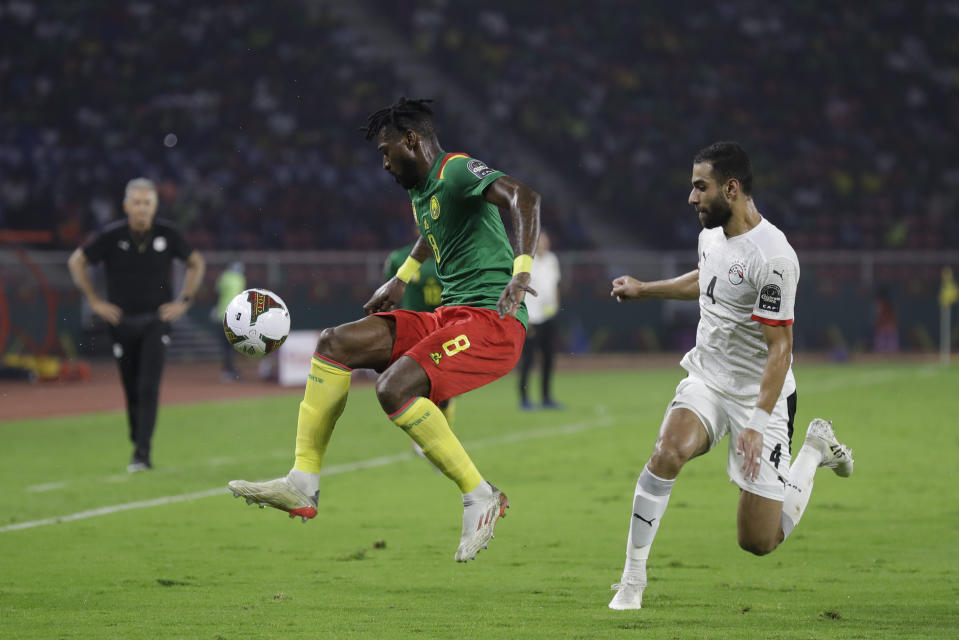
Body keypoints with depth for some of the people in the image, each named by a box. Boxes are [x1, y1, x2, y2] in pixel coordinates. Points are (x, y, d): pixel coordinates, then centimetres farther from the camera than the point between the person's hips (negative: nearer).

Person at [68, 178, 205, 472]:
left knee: (148, 386, -15)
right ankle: (138, 445, 22)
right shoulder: (112, 236, -9)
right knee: (132, 390, 7)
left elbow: (197, 263, 11)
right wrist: (94, 301, 0)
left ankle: (142, 452, -19)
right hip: (122, 321, 1)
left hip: (156, 320, -1)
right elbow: (76, 262, 4)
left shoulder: (167, 234, -6)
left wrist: (184, 301, 4)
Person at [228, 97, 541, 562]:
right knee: (335, 342, -2)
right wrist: (401, 279, 41)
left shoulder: (457, 171, -11)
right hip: (448, 315, 10)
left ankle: (480, 497, -16)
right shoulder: (420, 190, 19)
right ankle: (303, 485, -3)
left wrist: (521, 271, -42)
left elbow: (523, 197, -29)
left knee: (394, 388, -29)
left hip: (491, 320, -10)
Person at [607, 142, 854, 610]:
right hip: (707, 379, 6)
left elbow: (780, 347, -23)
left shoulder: (772, 258, -25)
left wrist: (758, 425, -28)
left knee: (759, 541, -1)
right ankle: (632, 579, -17)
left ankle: (814, 449, 26)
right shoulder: (712, 231, 1)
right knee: (668, 452, -27)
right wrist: (644, 290, 29)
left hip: (759, 395, -6)